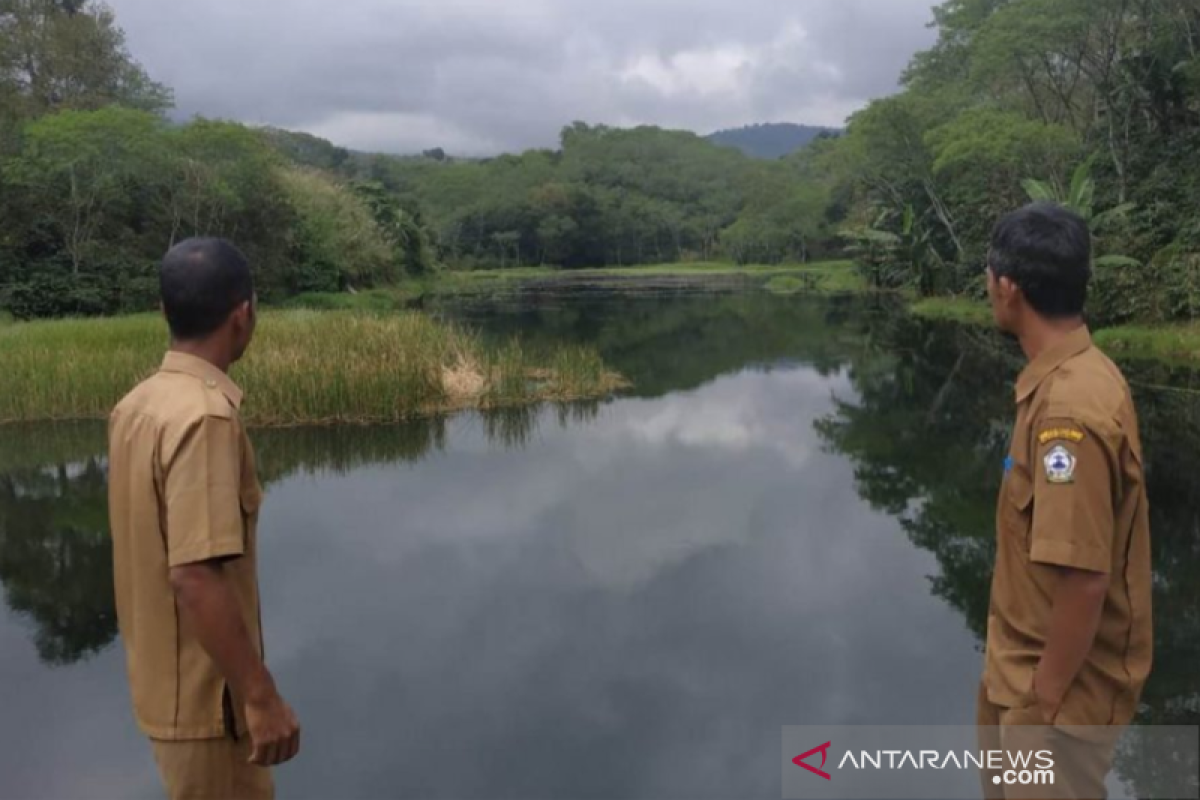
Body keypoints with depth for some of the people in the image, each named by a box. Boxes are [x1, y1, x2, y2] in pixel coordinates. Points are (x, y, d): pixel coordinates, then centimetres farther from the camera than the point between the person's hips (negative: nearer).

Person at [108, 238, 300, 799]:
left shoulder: (138, 404, 2)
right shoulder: (205, 416, -25)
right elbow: (195, 575, -29)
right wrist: (261, 696, -22)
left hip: (164, 681, 9)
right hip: (205, 695, -8)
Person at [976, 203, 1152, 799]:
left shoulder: (1070, 407, -30)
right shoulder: (1071, 376, 0)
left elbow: (1084, 578, -29)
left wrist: (1045, 700, -18)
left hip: (1061, 687, -9)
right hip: (1027, 662, 9)